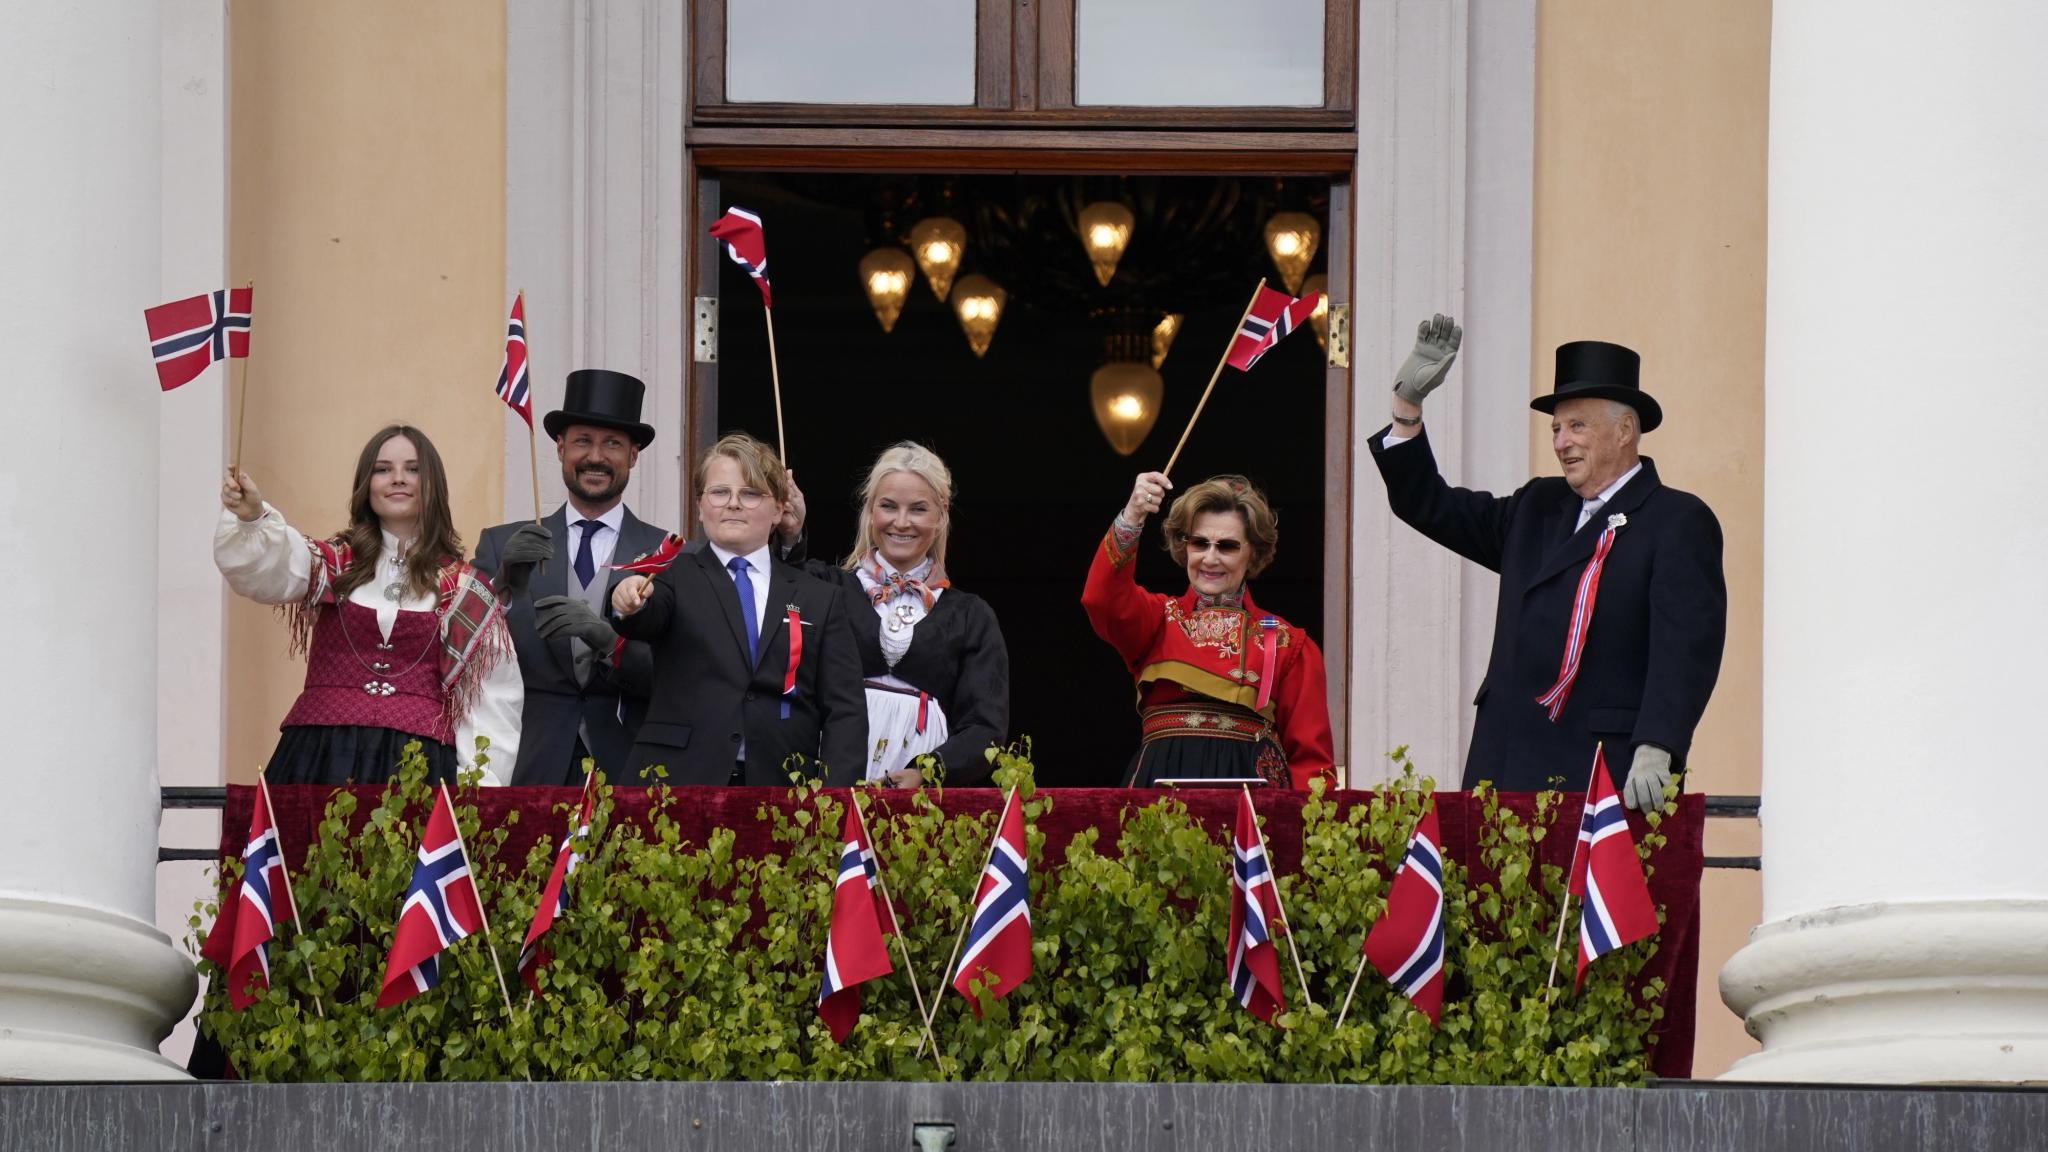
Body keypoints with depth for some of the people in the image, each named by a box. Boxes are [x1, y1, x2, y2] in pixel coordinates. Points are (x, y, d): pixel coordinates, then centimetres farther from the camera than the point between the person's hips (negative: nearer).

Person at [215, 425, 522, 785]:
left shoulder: (463, 588, 12)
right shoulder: (333, 564, 13)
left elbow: (490, 695, 9)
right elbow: (270, 569, -8)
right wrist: (250, 517, -30)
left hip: (419, 762, -1)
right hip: (320, 756, 1)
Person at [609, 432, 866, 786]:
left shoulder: (818, 598, 15)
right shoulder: (676, 578, 10)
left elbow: (845, 710, 9)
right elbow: (647, 620, -12)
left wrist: (832, 796, -6)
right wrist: (631, 604, -37)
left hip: (782, 794, 2)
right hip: (680, 784, -2)